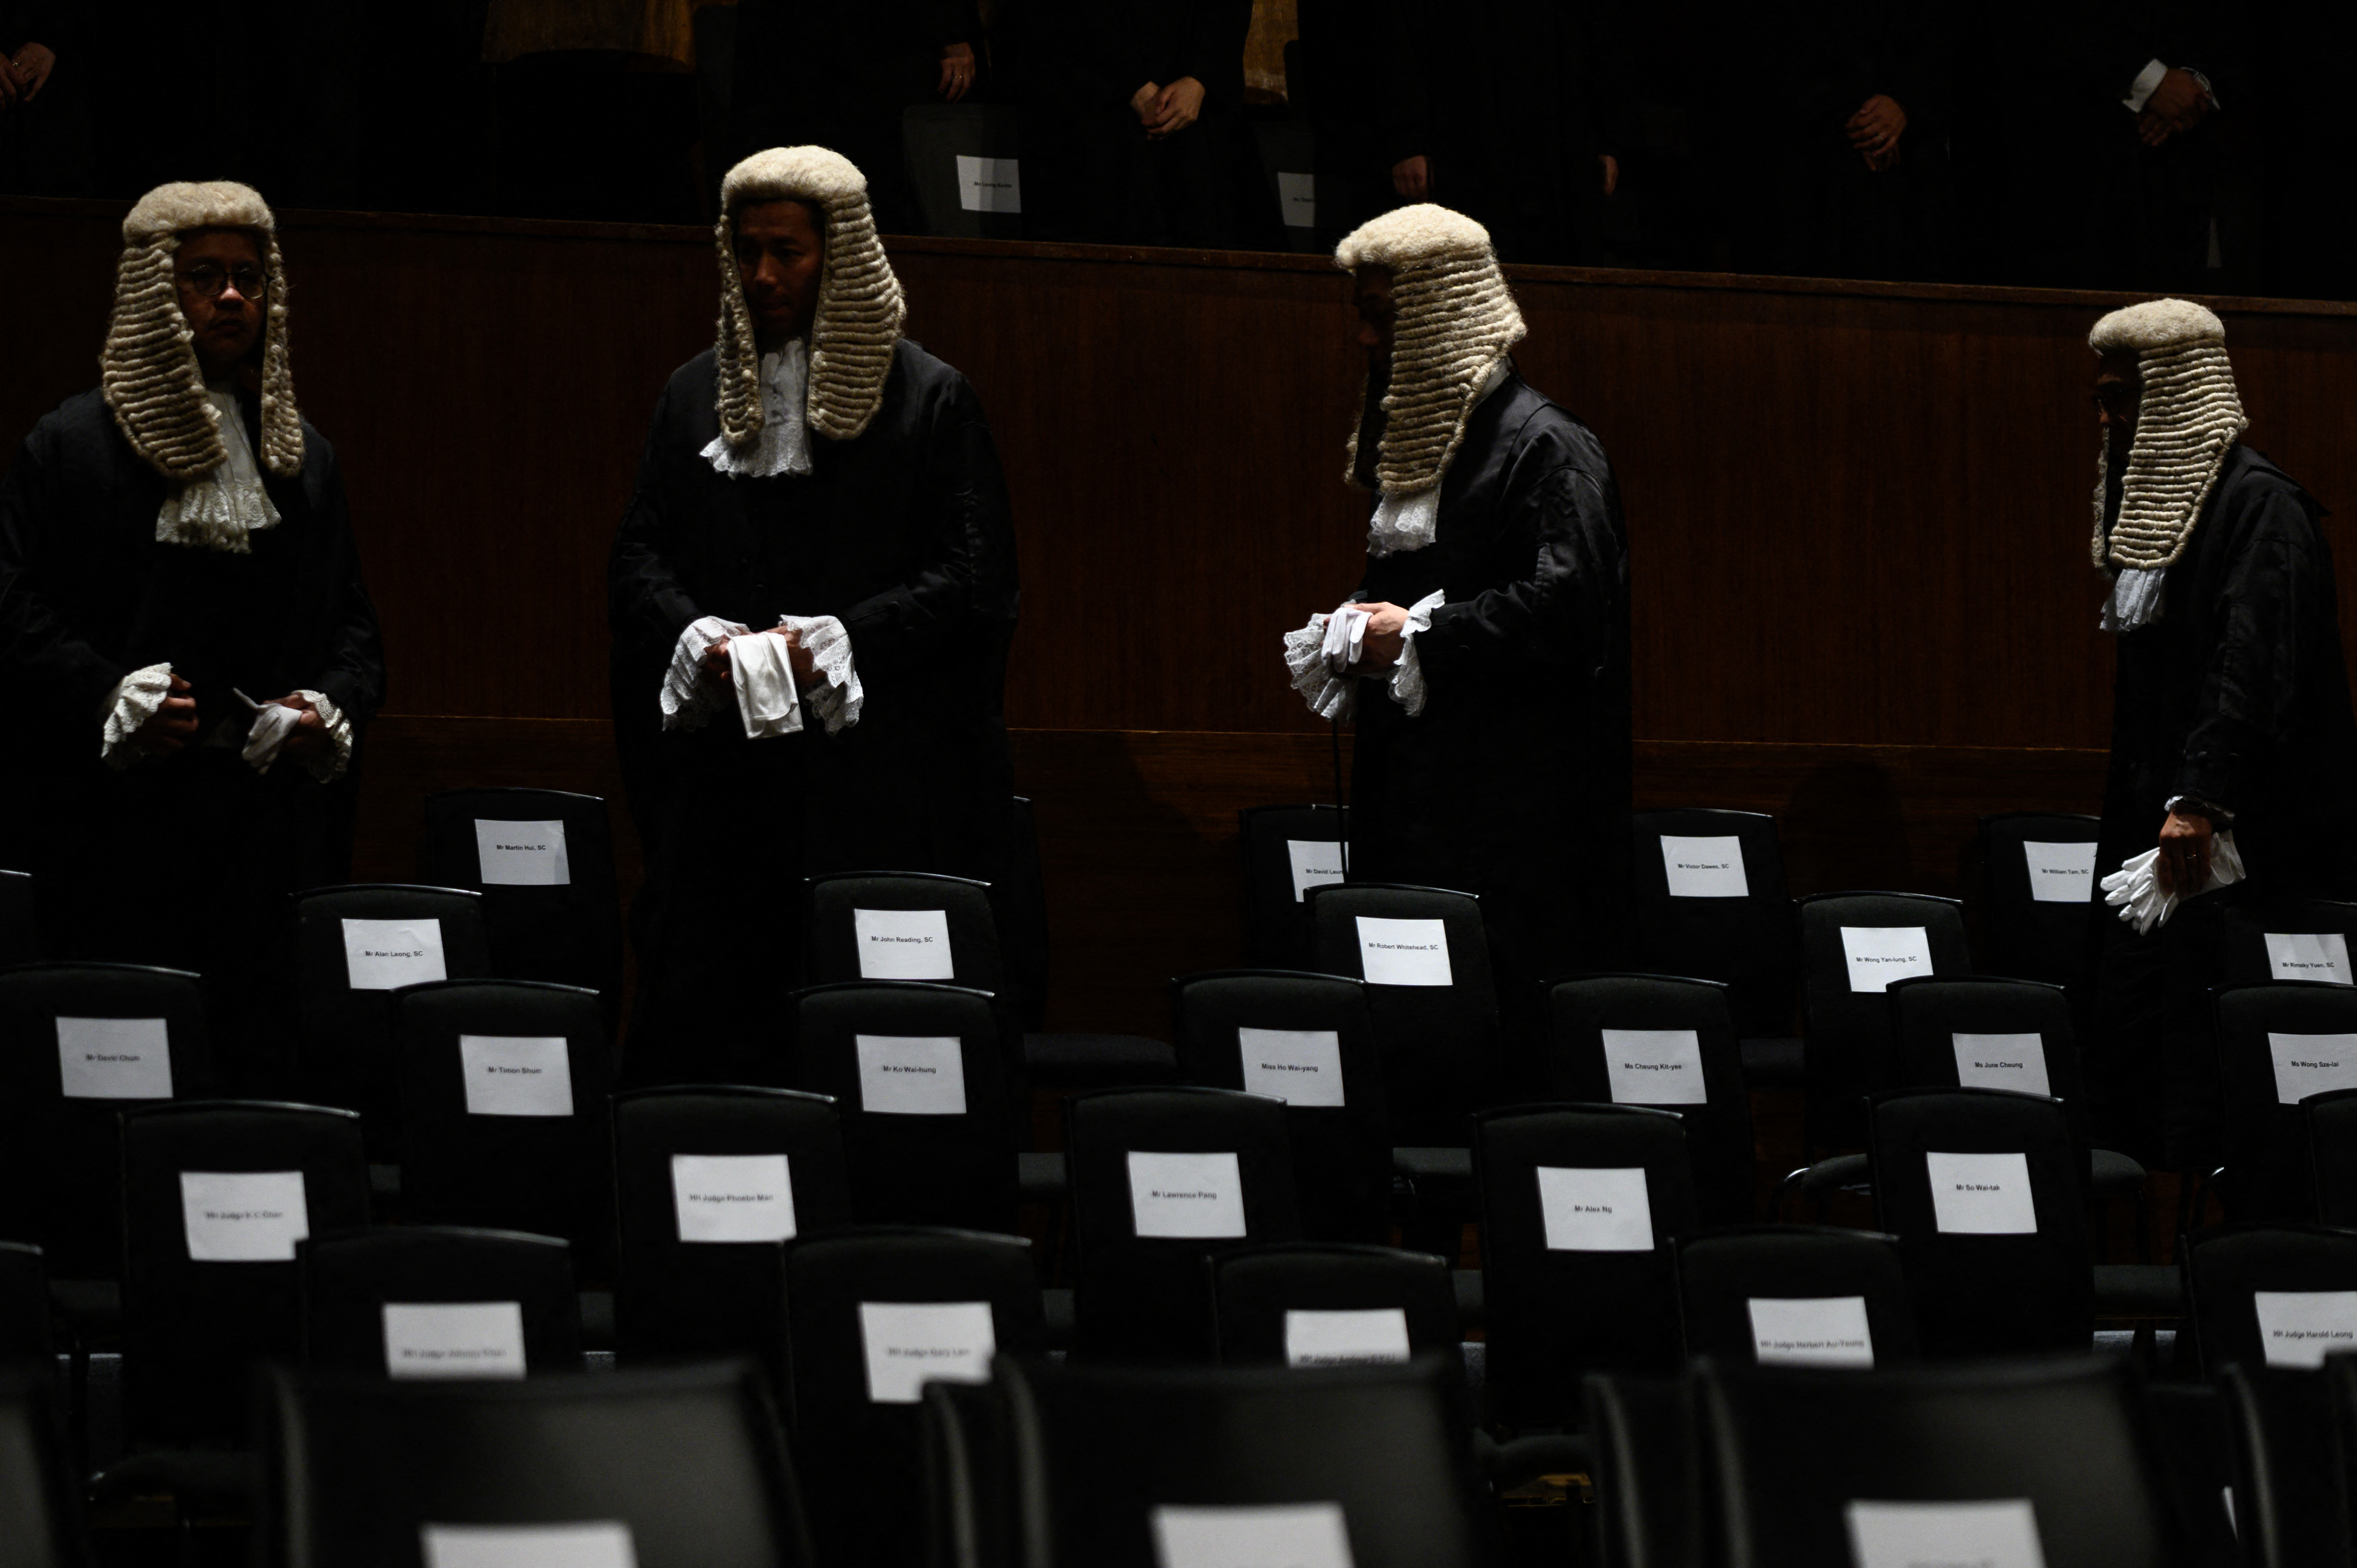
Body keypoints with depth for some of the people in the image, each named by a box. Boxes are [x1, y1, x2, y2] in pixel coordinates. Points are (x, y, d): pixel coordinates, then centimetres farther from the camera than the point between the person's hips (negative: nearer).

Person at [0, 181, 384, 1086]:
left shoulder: (300, 458, 18)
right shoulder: (72, 445, 3)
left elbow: (352, 622, 21)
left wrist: (331, 707, 1)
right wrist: (109, 699, -16)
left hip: (273, 837, 4)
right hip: (118, 832, -4)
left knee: (260, 1065, -1)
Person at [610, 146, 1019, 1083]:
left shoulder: (928, 400, 2)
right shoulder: (695, 397, 14)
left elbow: (973, 577, -3)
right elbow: (638, 556, 13)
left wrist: (834, 644, -15)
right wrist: (696, 637, -8)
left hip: (877, 785, -3)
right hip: (717, 783, 3)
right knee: (695, 1025, -1)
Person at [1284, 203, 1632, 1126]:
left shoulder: (1543, 446, -9)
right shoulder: (1408, 439, 19)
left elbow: (1563, 606, -20)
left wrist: (1418, 636, -16)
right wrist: (1355, 629, 9)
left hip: (1513, 799, -9)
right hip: (1407, 789, 9)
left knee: (1496, 1032, -10)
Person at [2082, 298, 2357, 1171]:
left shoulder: (2258, 505, -11)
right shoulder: (2149, 501, 17)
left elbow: (2254, 667, -22)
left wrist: (2201, 798, -30)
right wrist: (2137, 806, 17)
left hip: (2239, 838, -9)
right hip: (2149, 830, 9)